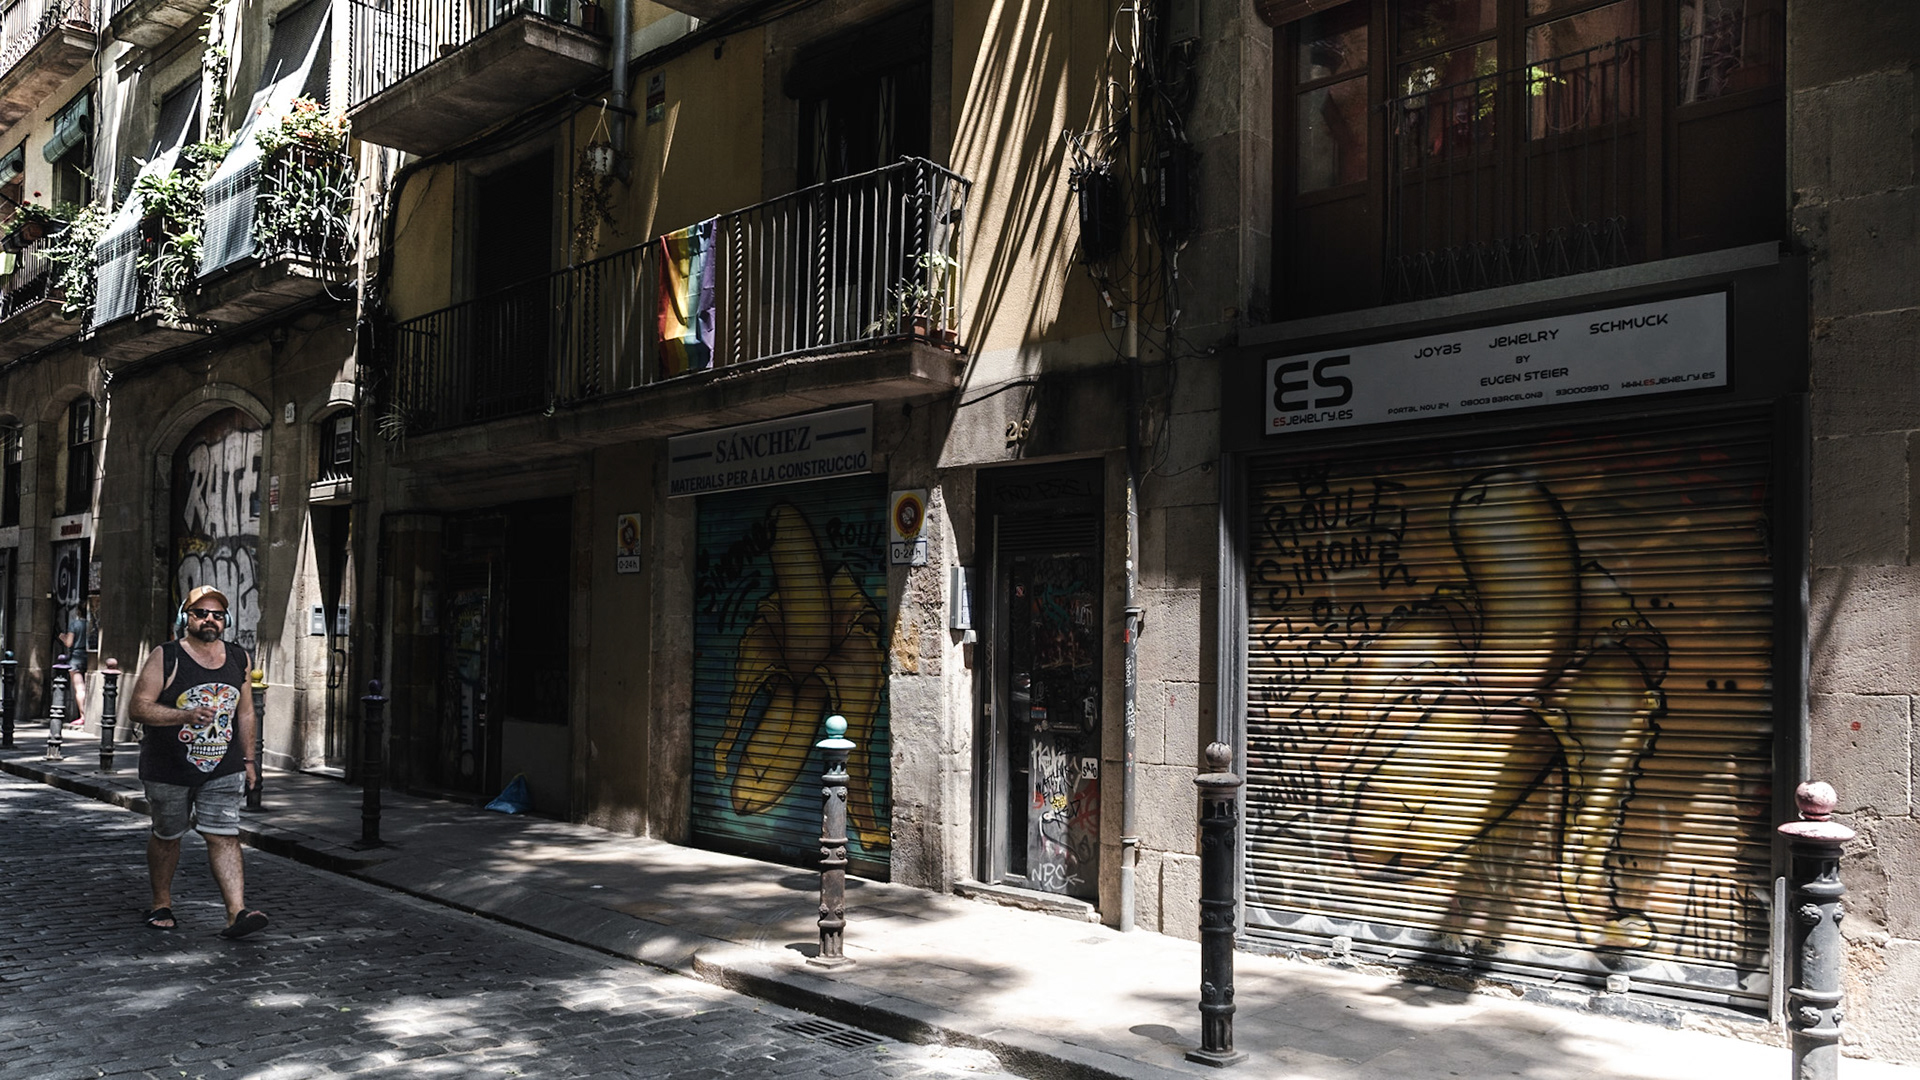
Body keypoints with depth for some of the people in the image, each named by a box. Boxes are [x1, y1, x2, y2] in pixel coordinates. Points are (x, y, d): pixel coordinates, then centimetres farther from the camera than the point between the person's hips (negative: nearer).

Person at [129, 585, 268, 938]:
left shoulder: (239, 659, 6)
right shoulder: (165, 657, -7)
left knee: (224, 837, -7)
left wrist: (248, 758, 13)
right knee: (166, 836, 15)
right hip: (169, 769, -2)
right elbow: (140, 707, -12)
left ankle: (237, 912, -14)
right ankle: (161, 904, 35)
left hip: (223, 770, 2)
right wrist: (187, 715, -24)